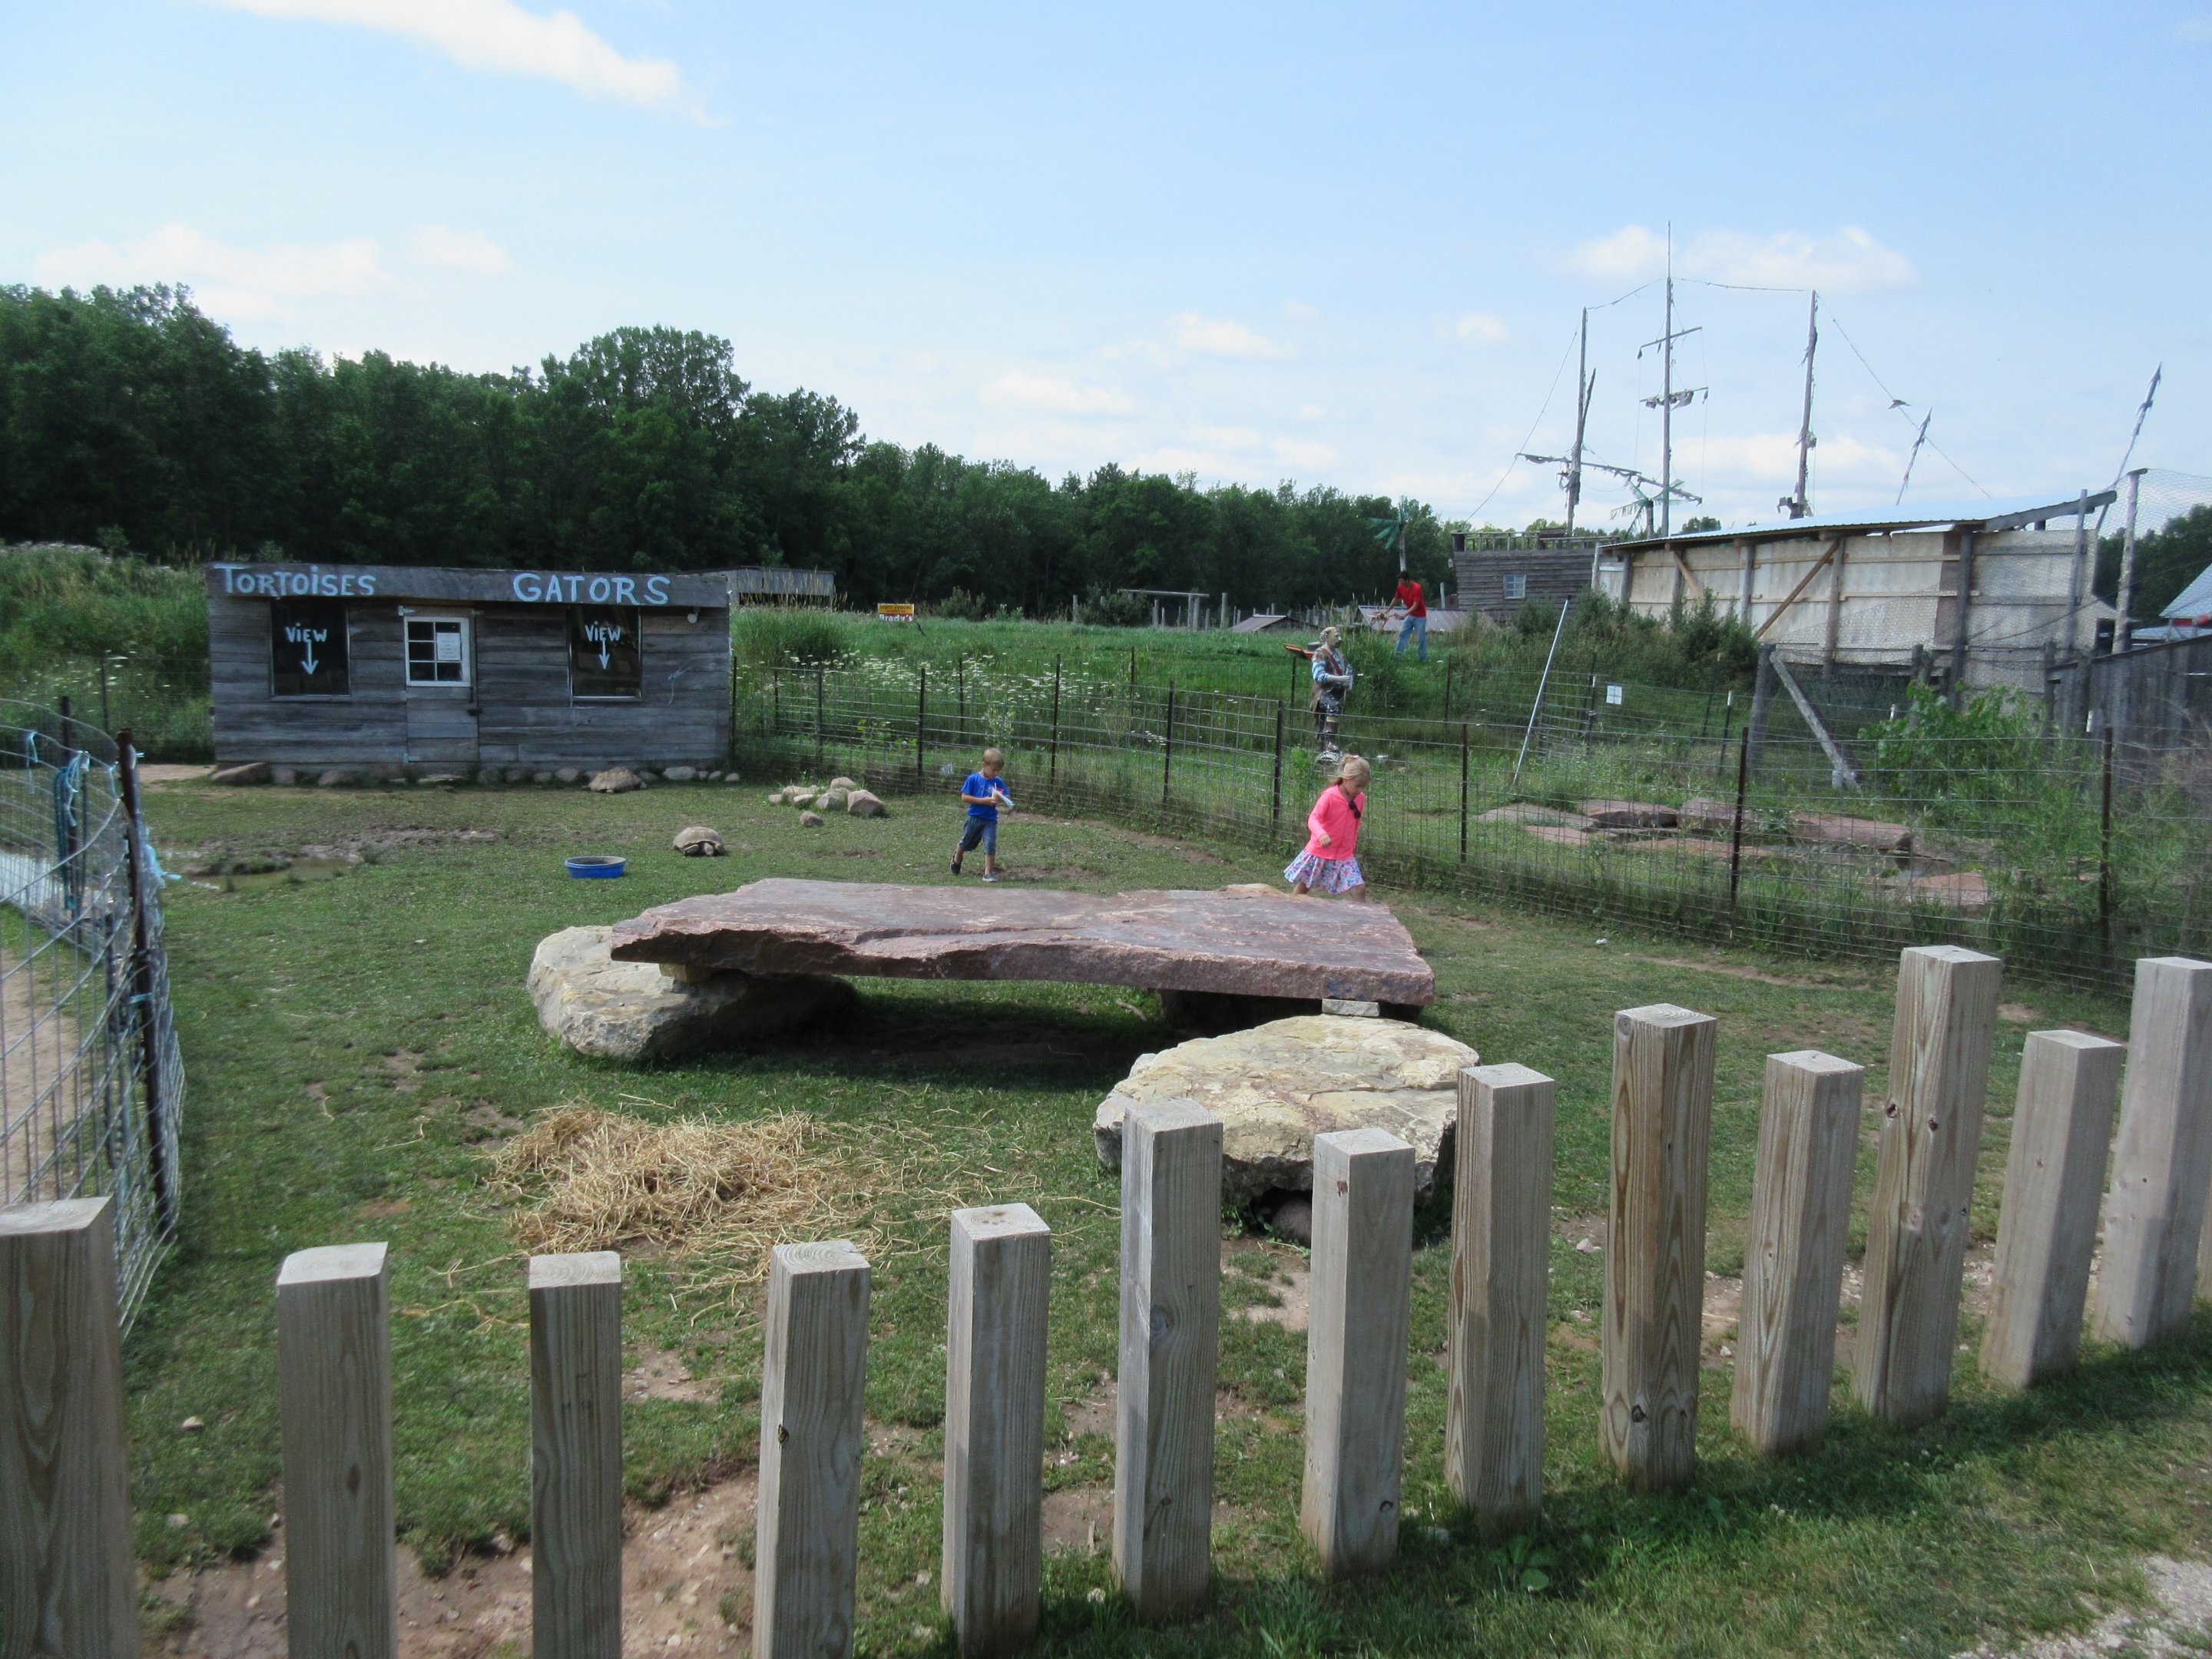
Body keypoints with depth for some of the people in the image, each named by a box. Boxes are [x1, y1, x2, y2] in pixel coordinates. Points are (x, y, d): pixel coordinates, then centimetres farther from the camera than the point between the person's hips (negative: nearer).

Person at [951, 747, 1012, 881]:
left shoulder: (997, 782, -2)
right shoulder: (973, 779, -12)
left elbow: (1007, 797, 1)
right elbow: (964, 797, -15)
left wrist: (1003, 799, -24)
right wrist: (983, 801, -22)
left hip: (990, 819, 1)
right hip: (974, 817, -1)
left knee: (991, 844, -10)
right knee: (966, 842, 17)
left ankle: (988, 872, -3)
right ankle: (957, 858, 47)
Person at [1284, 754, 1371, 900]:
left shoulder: (1360, 798, 0)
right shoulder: (1329, 796, -17)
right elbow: (1313, 819, -28)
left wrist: (1354, 848, 20)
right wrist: (1321, 834, -48)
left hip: (1344, 855, 4)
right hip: (1319, 853, -4)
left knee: (1359, 889, -11)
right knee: (1302, 888, 12)